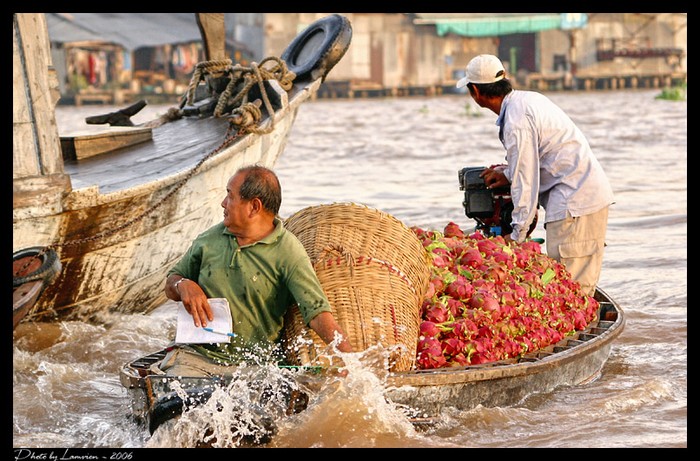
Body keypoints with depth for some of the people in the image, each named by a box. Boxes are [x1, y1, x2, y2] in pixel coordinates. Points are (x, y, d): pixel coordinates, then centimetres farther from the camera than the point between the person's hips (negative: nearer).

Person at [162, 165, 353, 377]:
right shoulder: (210, 239, 11)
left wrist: (349, 355, -30)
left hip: (253, 366, -2)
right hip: (195, 356, 2)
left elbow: (317, 311, -15)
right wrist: (182, 285, -2)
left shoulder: (288, 252, -5)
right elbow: (170, 285, 24)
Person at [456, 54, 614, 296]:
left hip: (574, 202, -10)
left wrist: (516, 235, -10)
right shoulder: (529, 98, 12)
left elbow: (526, 183, -16)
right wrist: (509, 173, 12)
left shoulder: (516, 121, -17)